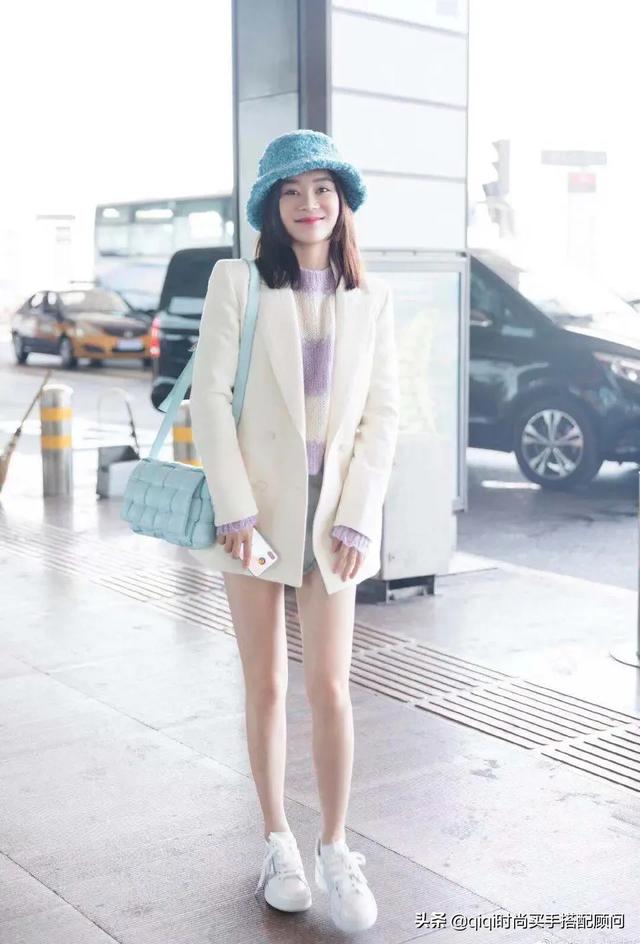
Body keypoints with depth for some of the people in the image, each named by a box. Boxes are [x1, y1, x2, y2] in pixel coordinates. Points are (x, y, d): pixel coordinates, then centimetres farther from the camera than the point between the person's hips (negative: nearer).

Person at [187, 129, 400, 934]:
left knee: (330, 688, -1)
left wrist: (355, 520, -7)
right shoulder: (238, 281, -2)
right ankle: (278, 844, 23)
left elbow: (382, 414, 2)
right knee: (266, 685, 8)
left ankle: (336, 851, 15)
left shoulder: (371, 298, 4)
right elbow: (209, 395, -6)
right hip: (254, 507, -1)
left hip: (333, 514, 1)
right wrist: (233, 507, -12)